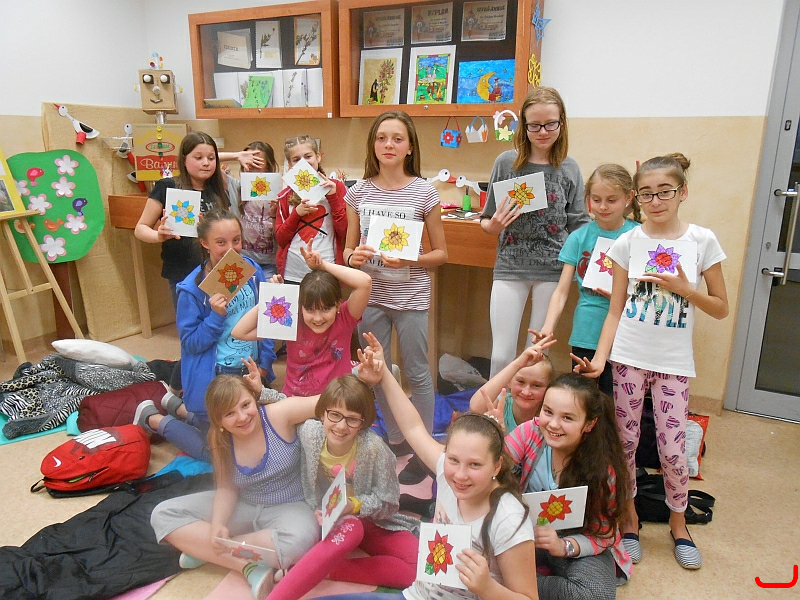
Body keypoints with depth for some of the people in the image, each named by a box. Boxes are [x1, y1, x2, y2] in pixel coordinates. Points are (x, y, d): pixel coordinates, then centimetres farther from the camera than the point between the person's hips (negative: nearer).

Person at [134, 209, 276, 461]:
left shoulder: (252, 271, -6)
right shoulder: (192, 289, -19)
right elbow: (190, 343, -15)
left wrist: (264, 362, 0)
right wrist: (216, 315, -30)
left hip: (249, 373, 6)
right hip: (212, 379, -5)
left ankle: (178, 407, 40)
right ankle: (153, 418, 27)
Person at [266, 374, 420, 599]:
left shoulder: (374, 449, -24)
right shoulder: (309, 432, -16)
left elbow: (387, 503, -14)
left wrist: (353, 505, -30)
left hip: (369, 520, 1)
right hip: (325, 520, -1)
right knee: (351, 529, -38)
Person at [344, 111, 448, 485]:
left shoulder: (423, 193, -6)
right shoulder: (359, 192, 1)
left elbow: (441, 253, -2)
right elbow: (349, 249, 9)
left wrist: (408, 260, -19)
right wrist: (353, 257, -14)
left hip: (411, 296, -3)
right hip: (370, 295, 4)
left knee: (417, 374, 7)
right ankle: (395, 439, 35)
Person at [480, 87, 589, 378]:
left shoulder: (569, 169, 2)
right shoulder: (506, 163, -1)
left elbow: (579, 226, 5)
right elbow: (487, 222, 6)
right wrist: (494, 225, -16)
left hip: (553, 270, 1)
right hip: (510, 267, 0)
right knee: (501, 355, 0)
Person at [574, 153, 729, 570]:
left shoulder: (702, 240, -2)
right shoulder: (627, 242, -1)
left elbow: (721, 309, 3)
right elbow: (616, 310, 0)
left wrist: (685, 288, -15)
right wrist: (600, 357, -12)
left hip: (673, 362, 0)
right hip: (628, 357, 1)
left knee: (673, 449, 4)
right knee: (625, 441, 8)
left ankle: (678, 523, 30)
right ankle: (629, 517, 30)